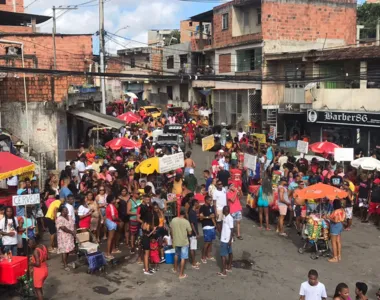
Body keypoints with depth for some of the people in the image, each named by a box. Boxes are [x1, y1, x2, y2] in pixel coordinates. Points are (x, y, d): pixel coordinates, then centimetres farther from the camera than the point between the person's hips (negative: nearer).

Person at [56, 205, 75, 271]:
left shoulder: (69, 217, 11)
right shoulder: (59, 219, -16)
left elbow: (73, 224, 13)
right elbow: (63, 228, -23)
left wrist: (74, 231, -4)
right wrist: (71, 232, -18)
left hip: (70, 236, 8)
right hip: (63, 237, -8)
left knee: (68, 249, 9)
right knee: (64, 250, -8)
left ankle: (65, 262, 24)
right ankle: (65, 265, -5)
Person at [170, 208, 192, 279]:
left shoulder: (173, 220, -7)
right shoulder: (186, 222, -18)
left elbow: (171, 231, 4)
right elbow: (189, 233, -11)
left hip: (176, 241, 4)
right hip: (184, 242, -4)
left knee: (176, 254, 27)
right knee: (183, 258, 4)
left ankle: (175, 269, 41)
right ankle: (181, 274, 8)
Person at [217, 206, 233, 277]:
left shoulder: (229, 218, -23)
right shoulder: (226, 217, 6)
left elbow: (232, 230, -23)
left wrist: (230, 240, -22)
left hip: (226, 240, -10)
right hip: (225, 239, 10)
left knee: (223, 255, -5)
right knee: (229, 253, 19)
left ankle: (224, 271, -1)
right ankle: (229, 267, 31)